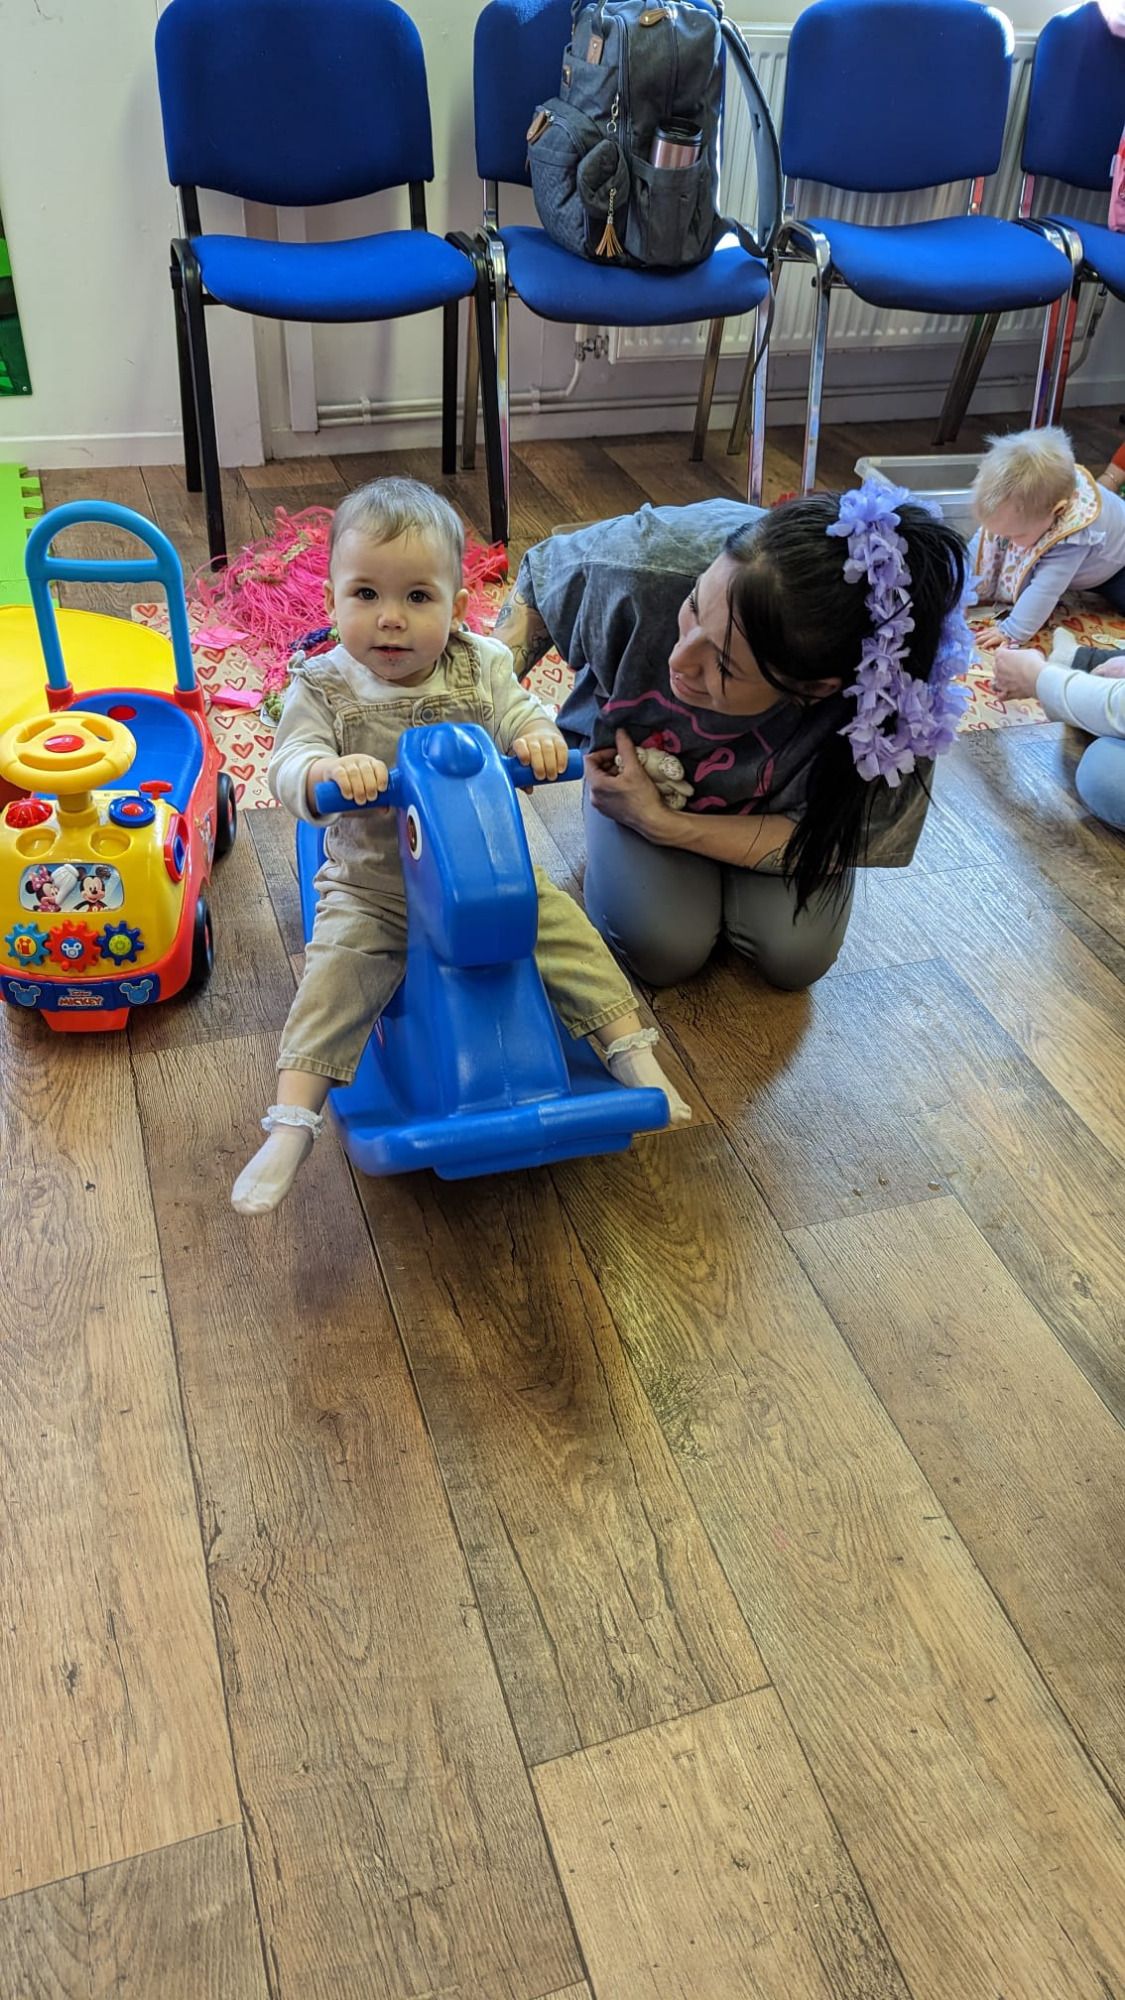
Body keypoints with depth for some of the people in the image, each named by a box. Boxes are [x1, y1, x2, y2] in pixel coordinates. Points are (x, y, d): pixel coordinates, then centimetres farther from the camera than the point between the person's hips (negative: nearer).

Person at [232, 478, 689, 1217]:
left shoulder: (482, 666, -2)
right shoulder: (324, 686, -9)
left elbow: (518, 711, -6)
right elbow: (288, 764, -18)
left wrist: (538, 738, -32)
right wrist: (329, 770, -43)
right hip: (372, 890, -2)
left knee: (564, 928, -13)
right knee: (338, 970, -21)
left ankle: (634, 1055, -1)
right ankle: (291, 1127, -18)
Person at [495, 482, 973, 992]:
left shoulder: (892, 692, -41)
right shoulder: (647, 561, -40)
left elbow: (827, 842, -25)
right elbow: (541, 575, -14)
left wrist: (663, 825, -30)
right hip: (637, 764, 0)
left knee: (796, 956, -16)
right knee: (664, 950, -18)